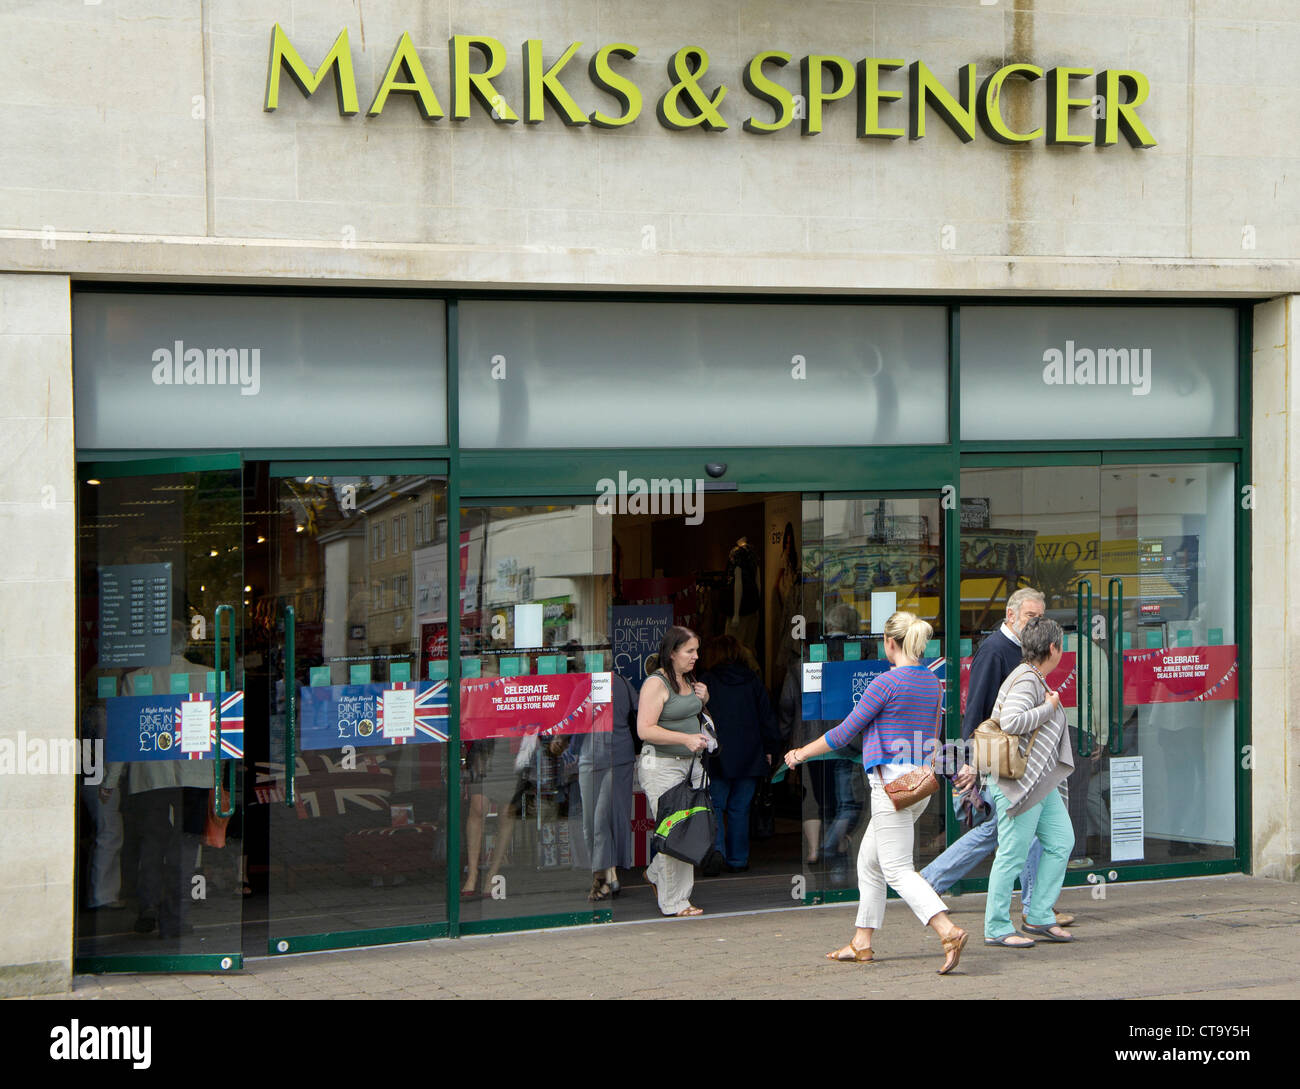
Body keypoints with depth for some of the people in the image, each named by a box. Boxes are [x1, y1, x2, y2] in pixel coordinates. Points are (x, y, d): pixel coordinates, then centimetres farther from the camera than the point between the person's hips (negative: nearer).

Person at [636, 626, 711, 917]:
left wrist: (703, 699, 8)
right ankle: (674, 903, 1)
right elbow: (645, 729, -19)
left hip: (691, 762, 8)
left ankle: (656, 874, 29)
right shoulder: (656, 683, -13)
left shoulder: (689, 680, 12)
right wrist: (685, 739, -25)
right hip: (663, 765, -8)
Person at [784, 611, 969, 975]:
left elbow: (844, 733, -7)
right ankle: (862, 942, 21)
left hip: (891, 782, -8)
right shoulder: (932, 682, 9)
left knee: (898, 870, -10)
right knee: (869, 861, 18)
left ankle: (949, 932, -27)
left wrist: (802, 753, 5)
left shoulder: (886, 682, -13)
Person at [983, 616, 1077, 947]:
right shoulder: (1026, 681, -16)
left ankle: (1039, 916, 13)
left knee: (1061, 841, 7)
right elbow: (1011, 722, -30)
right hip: (1018, 780, -10)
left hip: (1041, 783, 10)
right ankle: (996, 928, 3)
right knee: (1012, 854, -5)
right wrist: (1049, 707, -19)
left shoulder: (1037, 681, 17)